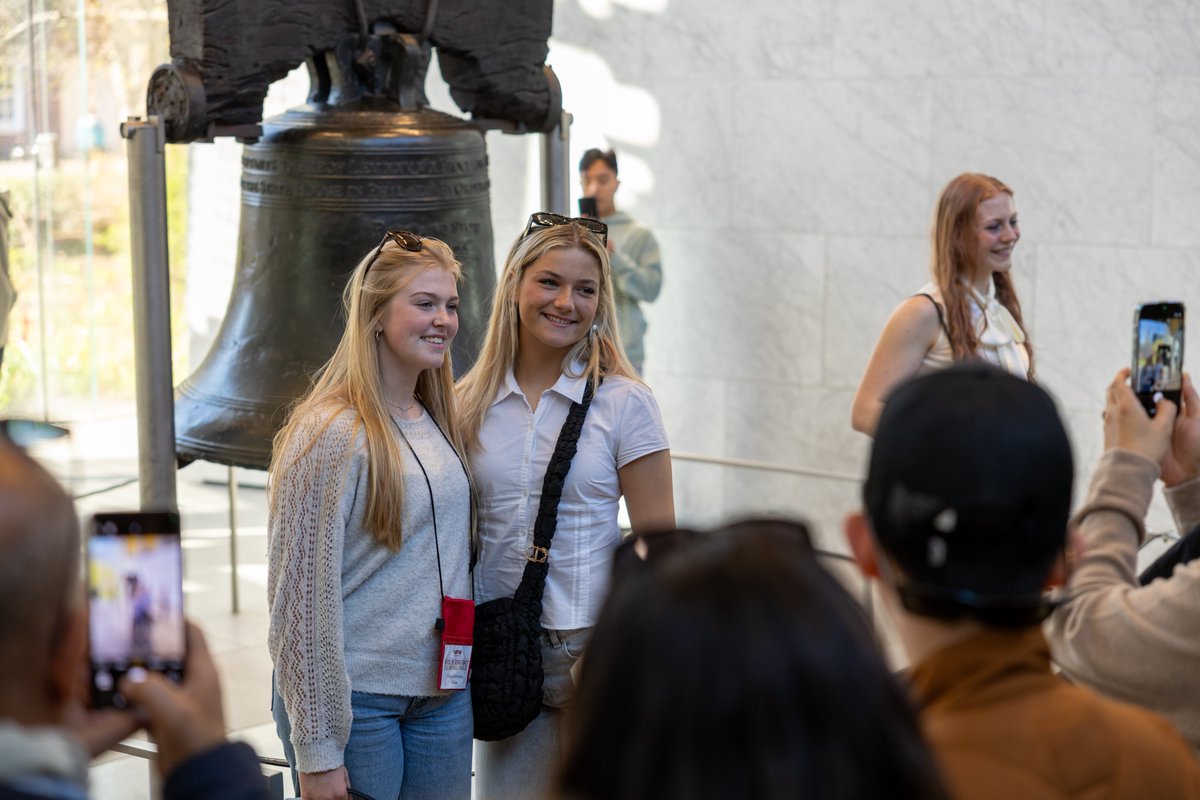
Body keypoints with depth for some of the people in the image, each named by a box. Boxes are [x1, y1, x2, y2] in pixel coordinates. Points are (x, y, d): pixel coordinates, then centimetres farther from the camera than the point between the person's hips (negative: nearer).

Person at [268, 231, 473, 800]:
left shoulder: (439, 423, 9)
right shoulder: (330, 433, -14)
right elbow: (302, 595, -16)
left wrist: (460, 670, 14)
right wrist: (317, 749, -17)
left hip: (443, 696, 7)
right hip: (354, 701, -7)